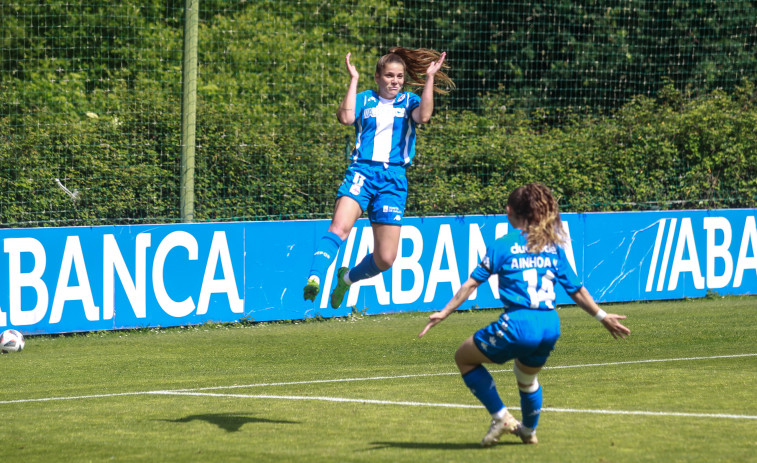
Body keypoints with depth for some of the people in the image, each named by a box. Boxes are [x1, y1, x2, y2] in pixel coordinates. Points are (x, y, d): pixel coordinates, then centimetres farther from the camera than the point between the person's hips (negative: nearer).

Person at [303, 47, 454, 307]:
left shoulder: (409, 101, 14)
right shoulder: (364, 100, 11)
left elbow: (423, 116, -9)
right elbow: (346, 117, -10)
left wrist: (429, 78, -10)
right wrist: (353, 80, -6)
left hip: (394, 179, 2)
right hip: (361, 172, -2)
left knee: (385, 259, 0)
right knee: (340, 227, -31)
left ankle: (347, 278, 29)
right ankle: (314, 279, -43)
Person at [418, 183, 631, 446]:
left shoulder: (503, 246, 1)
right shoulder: (553, 247, 13)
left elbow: (472, 283, -2)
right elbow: (577, 290, 15)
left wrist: (445, 313, 2)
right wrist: (602, 316, 27)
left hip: (518, 324, -6)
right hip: (550, 327, 6)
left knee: (464, 357, 16)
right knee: (526, 376, 36)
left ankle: (501, 417, 8)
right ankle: (529, 430, 53)